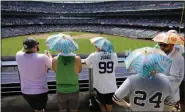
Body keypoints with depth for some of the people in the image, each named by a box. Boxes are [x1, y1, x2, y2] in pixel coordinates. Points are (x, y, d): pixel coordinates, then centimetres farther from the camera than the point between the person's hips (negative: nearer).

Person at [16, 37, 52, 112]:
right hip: (40, 91, -3)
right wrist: (49, 55, 15)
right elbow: (51, 66, 0)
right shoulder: (43, 57, -23)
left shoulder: (18, 56, -14)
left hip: (26, 92, 4)